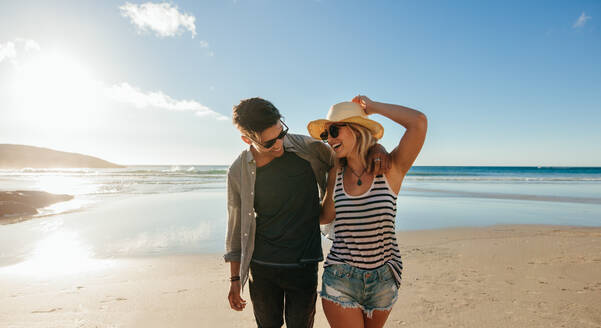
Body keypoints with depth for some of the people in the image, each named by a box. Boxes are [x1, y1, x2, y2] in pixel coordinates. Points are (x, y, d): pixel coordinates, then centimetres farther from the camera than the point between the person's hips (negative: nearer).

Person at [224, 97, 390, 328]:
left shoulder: (306, 148, -9)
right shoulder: (238, 172, -7)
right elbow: (237, 227, 2)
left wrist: (375, 148, -16)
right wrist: (235, 279, 6)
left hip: (303, 265, 0)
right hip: (262, 268, 1)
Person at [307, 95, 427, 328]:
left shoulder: (390, 169, -10)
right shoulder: (336, 174, -1)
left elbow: (419, 122, -24)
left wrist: (372, 106, -13)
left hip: (383, 281, 0)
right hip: (340, 280, 1)